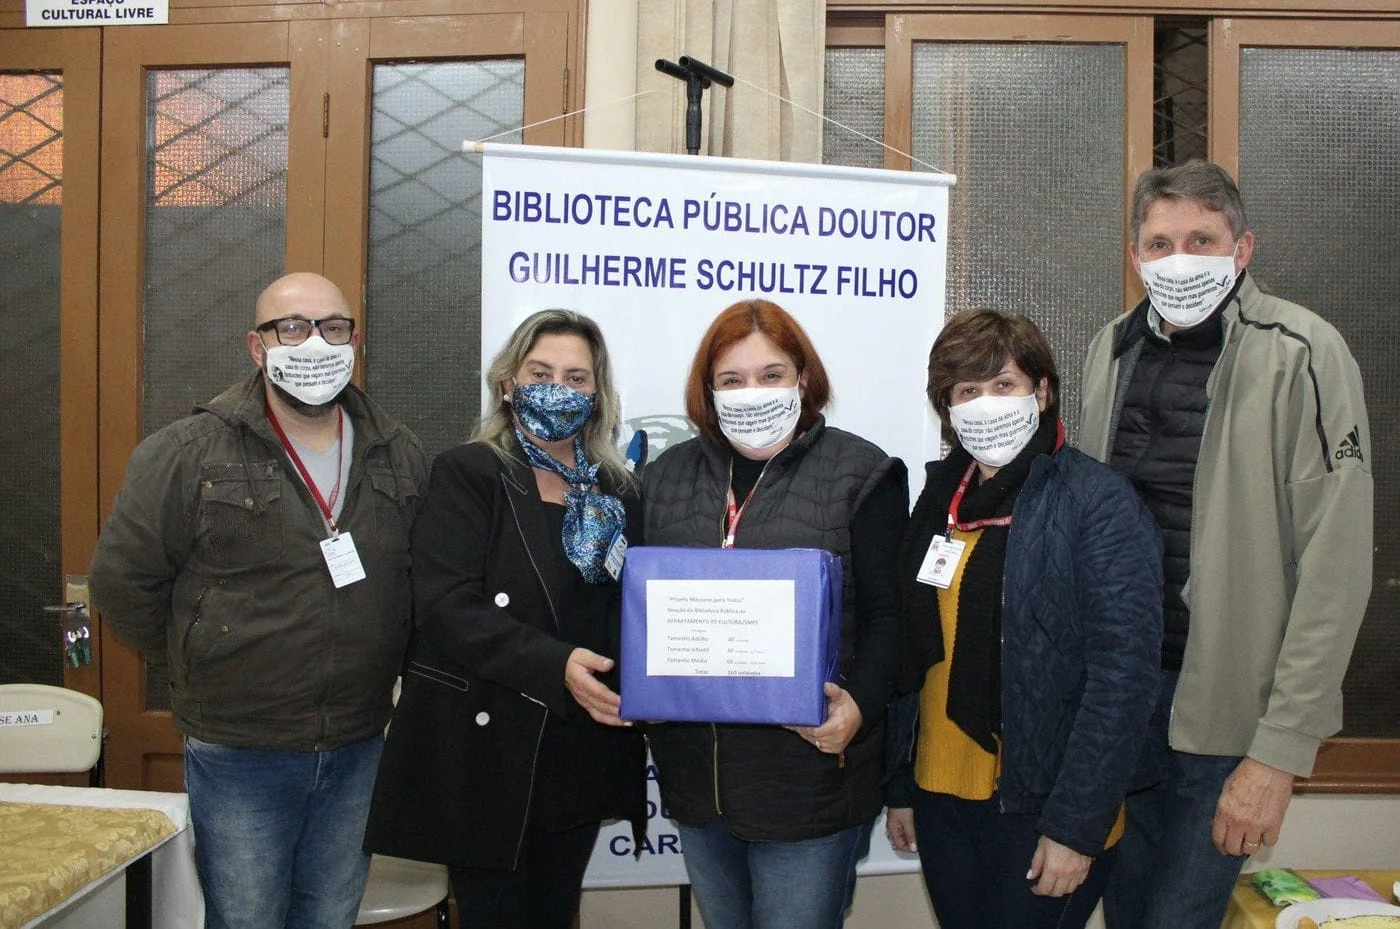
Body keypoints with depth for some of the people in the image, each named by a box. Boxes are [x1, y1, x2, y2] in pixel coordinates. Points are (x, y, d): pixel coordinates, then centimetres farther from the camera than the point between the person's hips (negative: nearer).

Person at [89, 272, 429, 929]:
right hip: (239, 756, -3)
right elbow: (124, 582, -5)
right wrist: (201, 666, 0)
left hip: (361, 751, 3)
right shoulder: (185, 455, -10)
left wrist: (380, 667, 4)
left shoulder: (401, 456, 2)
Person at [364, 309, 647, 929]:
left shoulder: (617, 493, 9)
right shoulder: (466, 475, -6)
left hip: (583, 754, 5)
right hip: (484, 746, -4)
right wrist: (554, 666, -29)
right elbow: (448, 605, -17)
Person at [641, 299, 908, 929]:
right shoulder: (667, 476, 10)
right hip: (695, 776, 5)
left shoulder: (860, 473, -4)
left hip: (809, 775, -5)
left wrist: (859, 705, -19)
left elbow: (886, 614, -5)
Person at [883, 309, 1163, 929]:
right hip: (942, 801, 6)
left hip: (1043, 811, -5)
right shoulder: (942, 497, 7)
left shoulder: (1100, 504, -11)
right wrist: (900, 787, 11)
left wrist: (1075, 826, -17)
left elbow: (1123, 678, -15)